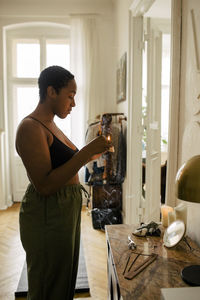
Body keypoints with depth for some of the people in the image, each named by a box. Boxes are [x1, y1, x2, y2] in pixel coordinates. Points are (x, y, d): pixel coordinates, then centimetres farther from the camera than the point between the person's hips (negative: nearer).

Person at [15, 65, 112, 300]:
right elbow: (45, 186, -26)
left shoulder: (51, 125, 11)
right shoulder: (30, 127, -19)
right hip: (47, 216, -9)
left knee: (65, 281, 24)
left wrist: (91, 154, 6)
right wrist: (86, 151, -26)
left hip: (66, 211, 9)